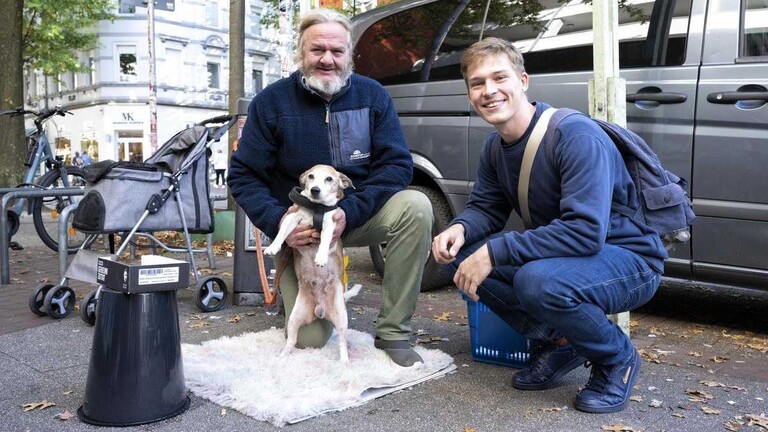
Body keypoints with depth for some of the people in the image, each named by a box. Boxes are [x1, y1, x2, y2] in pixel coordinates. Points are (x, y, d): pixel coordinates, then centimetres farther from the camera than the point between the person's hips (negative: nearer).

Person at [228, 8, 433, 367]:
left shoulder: (372, 96, -6)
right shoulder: (271, 102, -8)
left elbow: (397, 164, -10)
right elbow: (243, 175, -7)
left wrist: (349, 211, -24)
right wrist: (278, 222, -23)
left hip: (359, 214, 2)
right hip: (300, 228, -1)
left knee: (415, 207, -31)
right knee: (310, 339, -8)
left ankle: (393, 333, -19)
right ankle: (291, 285, 30)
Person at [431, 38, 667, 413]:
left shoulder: (576, 136, -25)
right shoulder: (495, 147, 0)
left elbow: (585, 231, -34)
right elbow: (485, 207, 8)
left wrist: (495, 251, -34)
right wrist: (460, 228, -17)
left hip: (628, 259, -7)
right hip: (559, 255, 8)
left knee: (537, 280, -38)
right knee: (457, 255, -5)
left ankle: (617, 358, -5)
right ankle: (556, 341, 4)